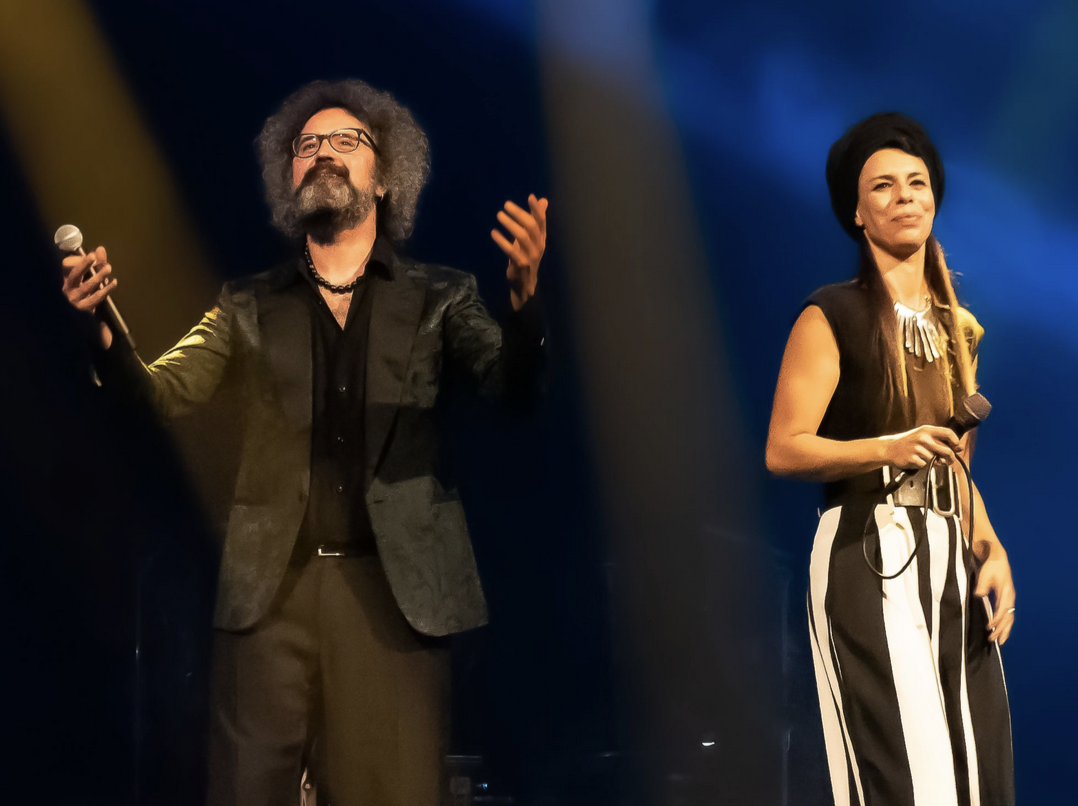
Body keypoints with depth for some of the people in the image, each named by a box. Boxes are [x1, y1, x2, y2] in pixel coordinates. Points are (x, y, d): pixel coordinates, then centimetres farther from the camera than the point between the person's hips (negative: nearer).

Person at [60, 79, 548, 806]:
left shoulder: (439, 299, 12)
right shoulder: (250, 308, 15)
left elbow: (511, 385, -3)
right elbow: (165, 391, 5)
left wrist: (525, 296, -23)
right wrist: (103, 330, -16)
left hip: (391, 590, -1)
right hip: (271, 588, 1)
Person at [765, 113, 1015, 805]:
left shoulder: (956, 326, 19)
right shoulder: (832, 318, -1)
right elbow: (784, 450, -8)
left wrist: (992, 550, 10)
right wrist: (888, 449, -21)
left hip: (950, 558, 6)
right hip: (871, 552, -6)